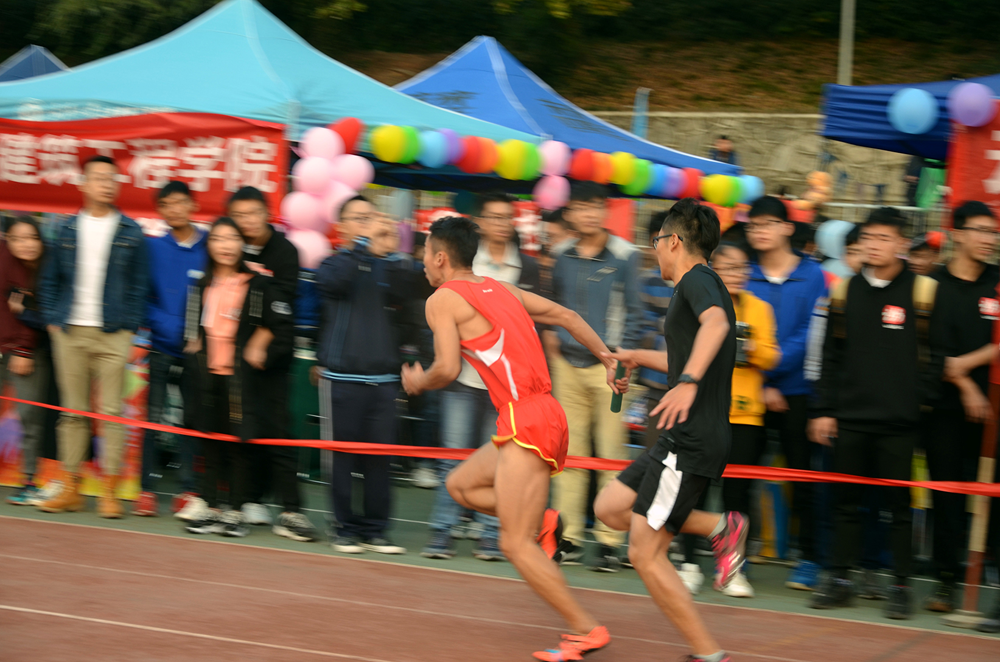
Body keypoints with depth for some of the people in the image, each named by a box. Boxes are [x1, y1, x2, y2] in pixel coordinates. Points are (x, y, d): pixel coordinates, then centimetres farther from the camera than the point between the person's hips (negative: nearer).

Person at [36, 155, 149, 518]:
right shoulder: (67, 230, 10)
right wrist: (52, 320, 4)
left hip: (113, 335, -2)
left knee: (112, 412, -4)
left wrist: (130, 328, -5)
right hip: (70, 332, 2)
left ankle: (109, 491, 0)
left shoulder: (131, 233, 4)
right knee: (72, 411, 6)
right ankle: (70, 488, 11)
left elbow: (139, 285, 4)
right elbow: (49, 280, 14)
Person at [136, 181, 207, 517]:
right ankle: (147, 489, 2)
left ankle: (189, 489, 9)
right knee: (154, 419, -2)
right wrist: (163, 324, -9)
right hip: (161, 347, 0)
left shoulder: (209, 249, 2)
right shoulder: (153, 248, 5)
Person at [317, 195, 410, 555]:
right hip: (342, 376, -2)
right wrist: (365, 242, -15)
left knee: (379, 458, 2)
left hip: (383, 376, 2)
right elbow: (332, 280, -17)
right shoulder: (335, 262, 6)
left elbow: (399, 294, -5)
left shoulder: (385, 265, 13)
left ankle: (375, 529, 8)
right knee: (344, 457, 0)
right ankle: (346, 527, 8)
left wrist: (389, 251, -14)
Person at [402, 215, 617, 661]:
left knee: (516, 545, -6)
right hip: (543, 413, 9)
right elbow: (566, 316, 19)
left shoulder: (443, 299, -4)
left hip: (525, 421, -9)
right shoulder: (499, 289, 19)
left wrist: (417, 382, 6)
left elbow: (447, 369, -15)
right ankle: (542, 523, 10)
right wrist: (608, 358, 22)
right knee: (460, 484, 23)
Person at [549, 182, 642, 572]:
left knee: (611, 454, -3)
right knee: (569, 452, 5)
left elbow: (633, 313, 0)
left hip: (607, 364, -4)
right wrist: (553, 341, 9)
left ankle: (609, 540, 0)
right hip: (567, 364, 4)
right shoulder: (561, 255, 8)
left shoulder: (624, 256, -2)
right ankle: (568, 536, 10)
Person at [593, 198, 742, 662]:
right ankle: (721, 527, 10)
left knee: (646, 555, -8)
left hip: (693, 441, -10)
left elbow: (716, 323, -34)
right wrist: (638, 357, 49)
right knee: (610, 508, 14)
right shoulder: (698, 285, 20)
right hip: (683, 438, 10)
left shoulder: (697, 279, -10)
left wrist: (688, 382, -46)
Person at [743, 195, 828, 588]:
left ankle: (809, 558, 11)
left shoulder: (812, 276, 0)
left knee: (802, 475, 2)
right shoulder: (744, 277, 5)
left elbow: (809, 335, -7)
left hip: (796, 392, -2)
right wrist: (760, 387, -10)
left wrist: (769, 367, -15)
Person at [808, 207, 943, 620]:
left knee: (899, 504, 1)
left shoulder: (921, 291, -1)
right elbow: (831, 356, 11)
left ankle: (901, 586, 8)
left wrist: (918, 402, -7)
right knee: (847, 502, 6)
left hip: (899, 421, -3)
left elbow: (933, 356, 1)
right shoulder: (845, 291, 9)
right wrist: (823, 409, 6)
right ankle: (841, 578, 13)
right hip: (849, 417, 3)